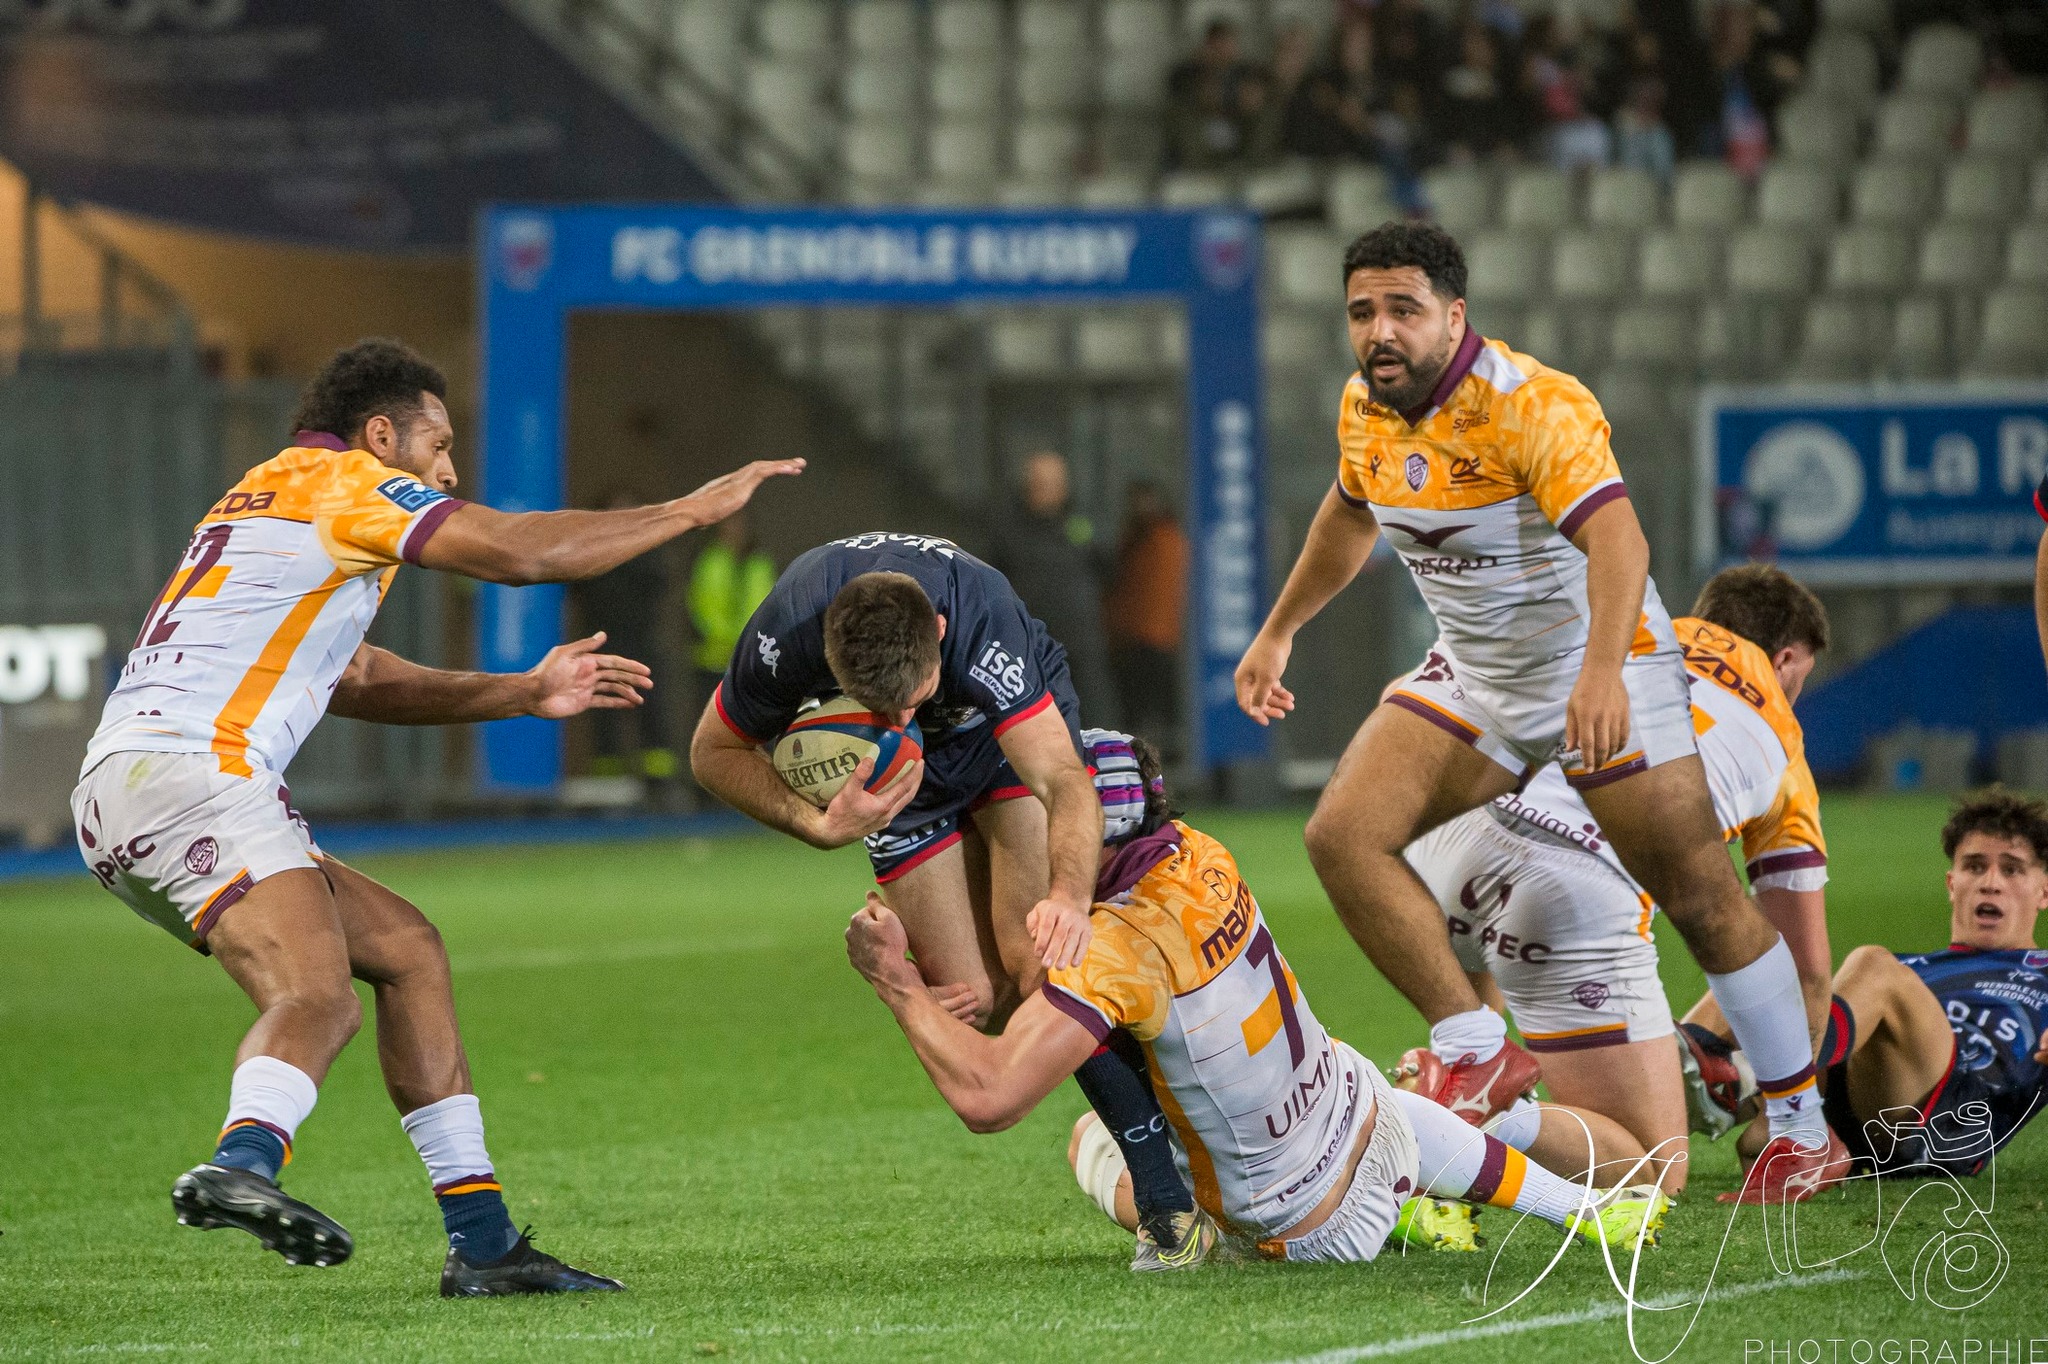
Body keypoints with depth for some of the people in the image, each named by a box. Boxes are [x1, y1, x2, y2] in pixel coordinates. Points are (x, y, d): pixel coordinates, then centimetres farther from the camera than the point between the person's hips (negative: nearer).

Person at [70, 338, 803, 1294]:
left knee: (405, 948, 15)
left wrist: (524, 693, 29)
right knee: (318, 998, -27)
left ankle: (481, 1240, 12)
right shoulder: (341, 480, 2)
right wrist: (692, 509, 2)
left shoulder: (272, 504, 30)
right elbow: (520, 551, -7)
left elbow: (359, 683, 35)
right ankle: (242, 1165, -56)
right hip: (182, 771, -10)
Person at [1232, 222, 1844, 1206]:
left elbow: (1616, 538, -38)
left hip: (1600, 671, -6)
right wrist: (1277, 634, 28)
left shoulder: (1533, 406, -25)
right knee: (1342, 835, -14)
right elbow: (1349, 516, 21)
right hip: (1473, 676, 6)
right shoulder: (1365, 409, -2)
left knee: (1700, 896, -5)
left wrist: (1603, 672, -53)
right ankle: (1480, 1058, -13)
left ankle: (1804, 1131, 9)